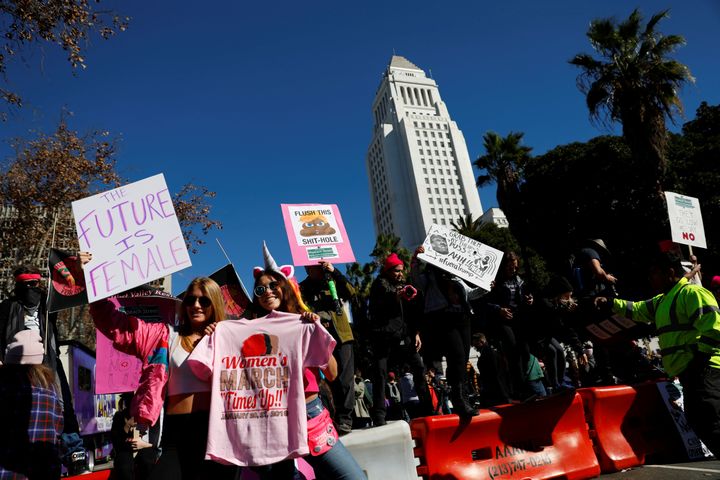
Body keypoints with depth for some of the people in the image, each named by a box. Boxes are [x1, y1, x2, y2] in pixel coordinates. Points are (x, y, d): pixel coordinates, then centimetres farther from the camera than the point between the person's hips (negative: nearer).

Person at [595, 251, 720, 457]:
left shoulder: (691, 292, -11)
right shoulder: (663, 300, 20)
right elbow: (638, 309, 30)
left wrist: (699, 359, -21)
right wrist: (611, 303, 20)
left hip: (702, 370, -10)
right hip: (688, 372, 10)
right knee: (698, 422, 13)